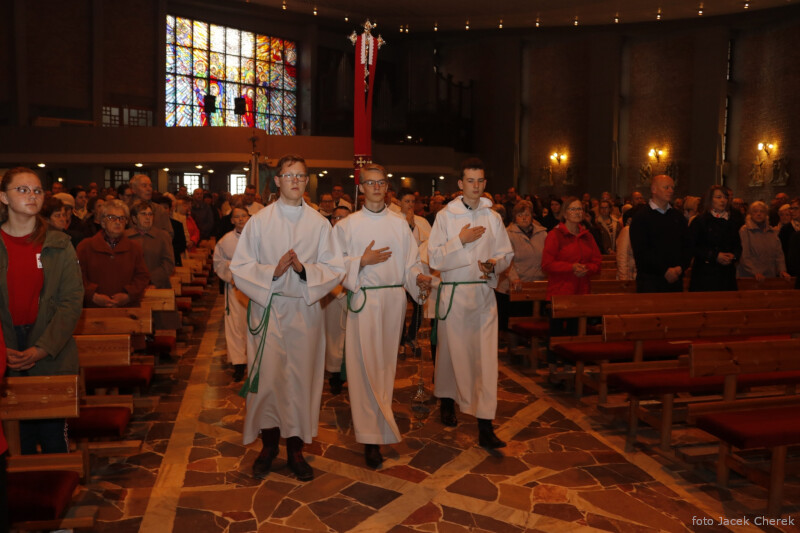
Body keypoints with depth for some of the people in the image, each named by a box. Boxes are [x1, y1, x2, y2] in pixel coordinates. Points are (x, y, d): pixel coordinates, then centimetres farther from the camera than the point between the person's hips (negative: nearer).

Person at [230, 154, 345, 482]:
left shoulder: (318, 223, 5)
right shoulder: (259, 221, 3)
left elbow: (335, 269, 3)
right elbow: (239, 267, 1)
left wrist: (304, 269, -15)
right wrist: (273, 271, -15)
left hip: (305, 310, 1)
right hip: (267, 308, -1)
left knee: (302, 378, 4)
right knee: (267, 377, -2)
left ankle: (296, 449, 18)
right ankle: (269, 445, 18)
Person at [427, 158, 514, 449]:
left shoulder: (493, 217, 8)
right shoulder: (445, 216, 0)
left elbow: (507, 254, 13)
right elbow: (434, 259, -5)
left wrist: (494, 264, -7)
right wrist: (461, 240, -15)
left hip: (484, 293, 2)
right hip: (453, 293, -2)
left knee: (486, 354, -4)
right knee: (451, 350, 9)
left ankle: (485, 425, -3)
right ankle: (447, 401, 35)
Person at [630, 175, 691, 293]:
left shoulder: (678, 216, 14)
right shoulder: (641, 217, -4)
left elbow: (687, 246, 11)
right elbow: (641, 251, -12)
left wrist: (681, 267, -7)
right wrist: (665, 270, -15)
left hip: (675, 279, 5)